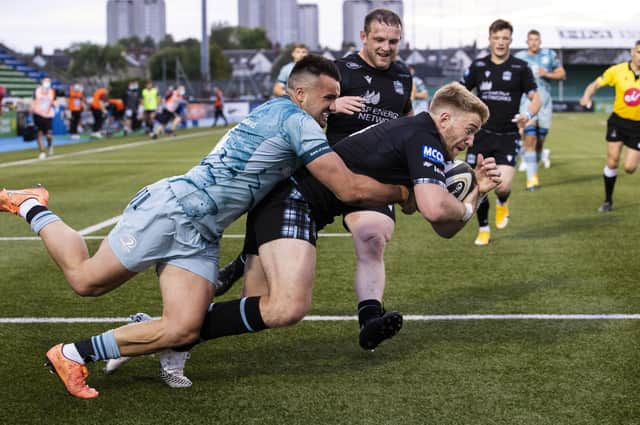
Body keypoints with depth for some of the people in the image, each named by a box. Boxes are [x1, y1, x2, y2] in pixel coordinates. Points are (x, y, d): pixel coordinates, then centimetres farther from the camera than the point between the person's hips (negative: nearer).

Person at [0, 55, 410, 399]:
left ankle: (76, 353, 4)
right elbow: (351, 189, -17)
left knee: (183, 329, -6)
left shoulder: (274, 110, 14)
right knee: (86, 278, 2)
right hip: (172, 209, -9)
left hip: (200, 235, 9)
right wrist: (402, 192, -2)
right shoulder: (298, 121, -14)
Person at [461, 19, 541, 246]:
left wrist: (528, 114, -19)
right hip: (481, 134, 2)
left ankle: (502, 204, 22)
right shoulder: (478, 66, 4)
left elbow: (535, 98, 2)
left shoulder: (520, 67, 0)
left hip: (507, 137, -2)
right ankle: (484, 229, 23)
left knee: (503, 186, -15)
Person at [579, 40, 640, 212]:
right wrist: (587, 96, -21)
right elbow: (595, 84, -1)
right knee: (612, 161, -6)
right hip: (618, 121, 1)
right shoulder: (617, 71, -8)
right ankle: (608, 201, 12)